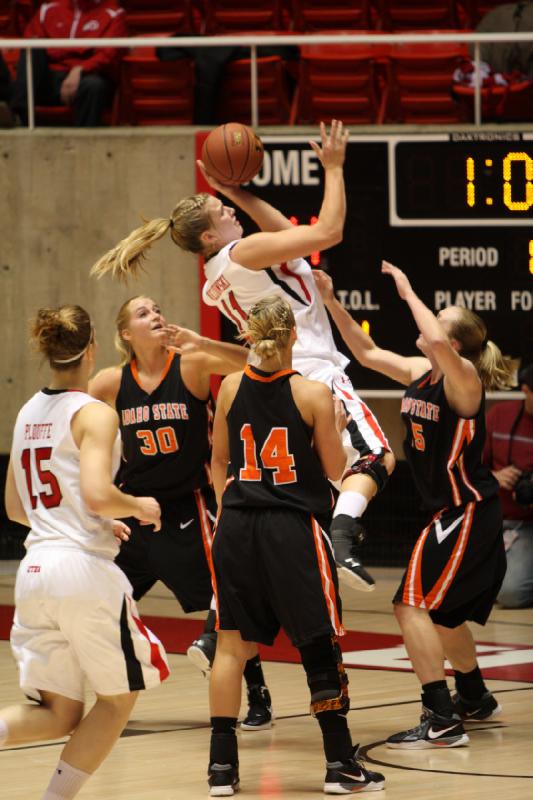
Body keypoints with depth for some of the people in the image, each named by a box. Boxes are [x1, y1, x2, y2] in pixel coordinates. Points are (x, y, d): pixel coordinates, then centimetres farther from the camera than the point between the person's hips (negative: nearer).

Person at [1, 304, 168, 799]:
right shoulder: (94, 414, -8)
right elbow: (96, 494, -22)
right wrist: (139, 507, -2)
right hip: (84, 568, -7)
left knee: (59, 715, 11)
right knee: (118, 698, 13)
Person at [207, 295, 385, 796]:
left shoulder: (231, 388, 2)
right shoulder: (313, 394, -8)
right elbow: (334, 470, -1)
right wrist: (337, 424, 16)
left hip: (238, 524, 3)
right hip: (294, 529, -3)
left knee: (232, 644, 6)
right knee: (319, 647, 4)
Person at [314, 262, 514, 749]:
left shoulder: (463, 379, -19)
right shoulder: (419, 373, 4)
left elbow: (437, 342, -41)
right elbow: (367, 353, 16)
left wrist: (407, 291, -28)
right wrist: (331, 303, 7)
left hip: (468, 513, -10)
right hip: (450, 510, 10)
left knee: (414, 604, -16)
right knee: (440, 609, 24)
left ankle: (443, 722, -18)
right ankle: (475, 700, 44)